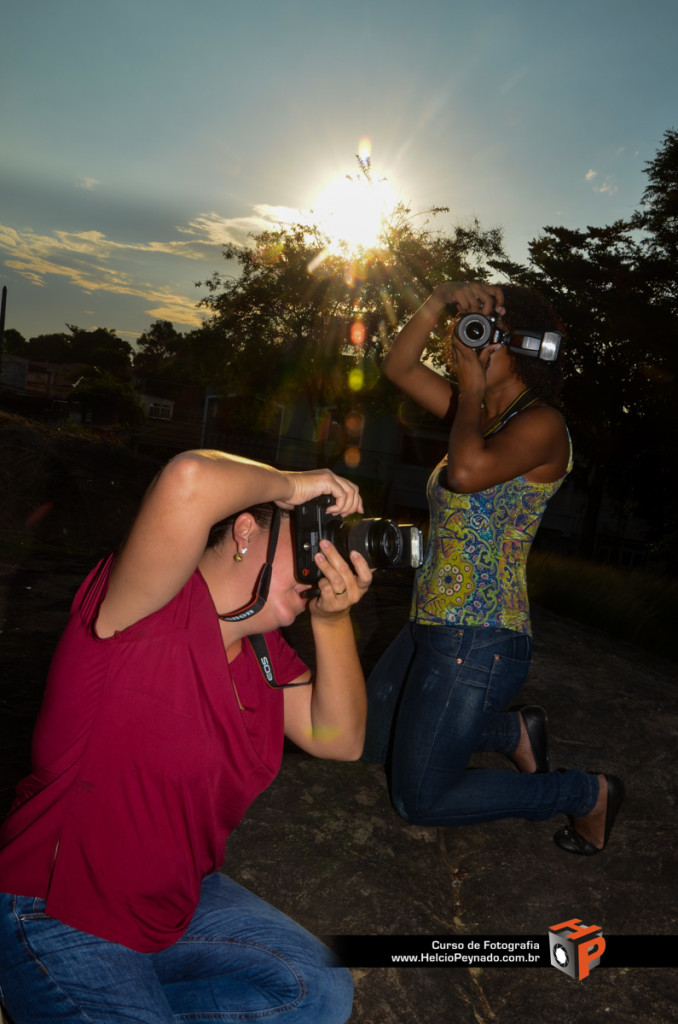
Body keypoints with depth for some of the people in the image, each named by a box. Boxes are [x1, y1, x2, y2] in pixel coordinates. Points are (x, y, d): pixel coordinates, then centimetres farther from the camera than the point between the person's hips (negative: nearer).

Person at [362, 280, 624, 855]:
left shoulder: (542, 425, -14)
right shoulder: (482, 414, 10)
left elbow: (466, 473, -32)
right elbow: (398, 367, 12)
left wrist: (472, 387, -16)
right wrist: (439, 302, -3)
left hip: (479, 641, -9)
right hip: (431, 628, 9)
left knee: (419, 799, 3)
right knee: (373, 742, 22)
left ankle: (588, 794, 16)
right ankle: (514, 732, 28)